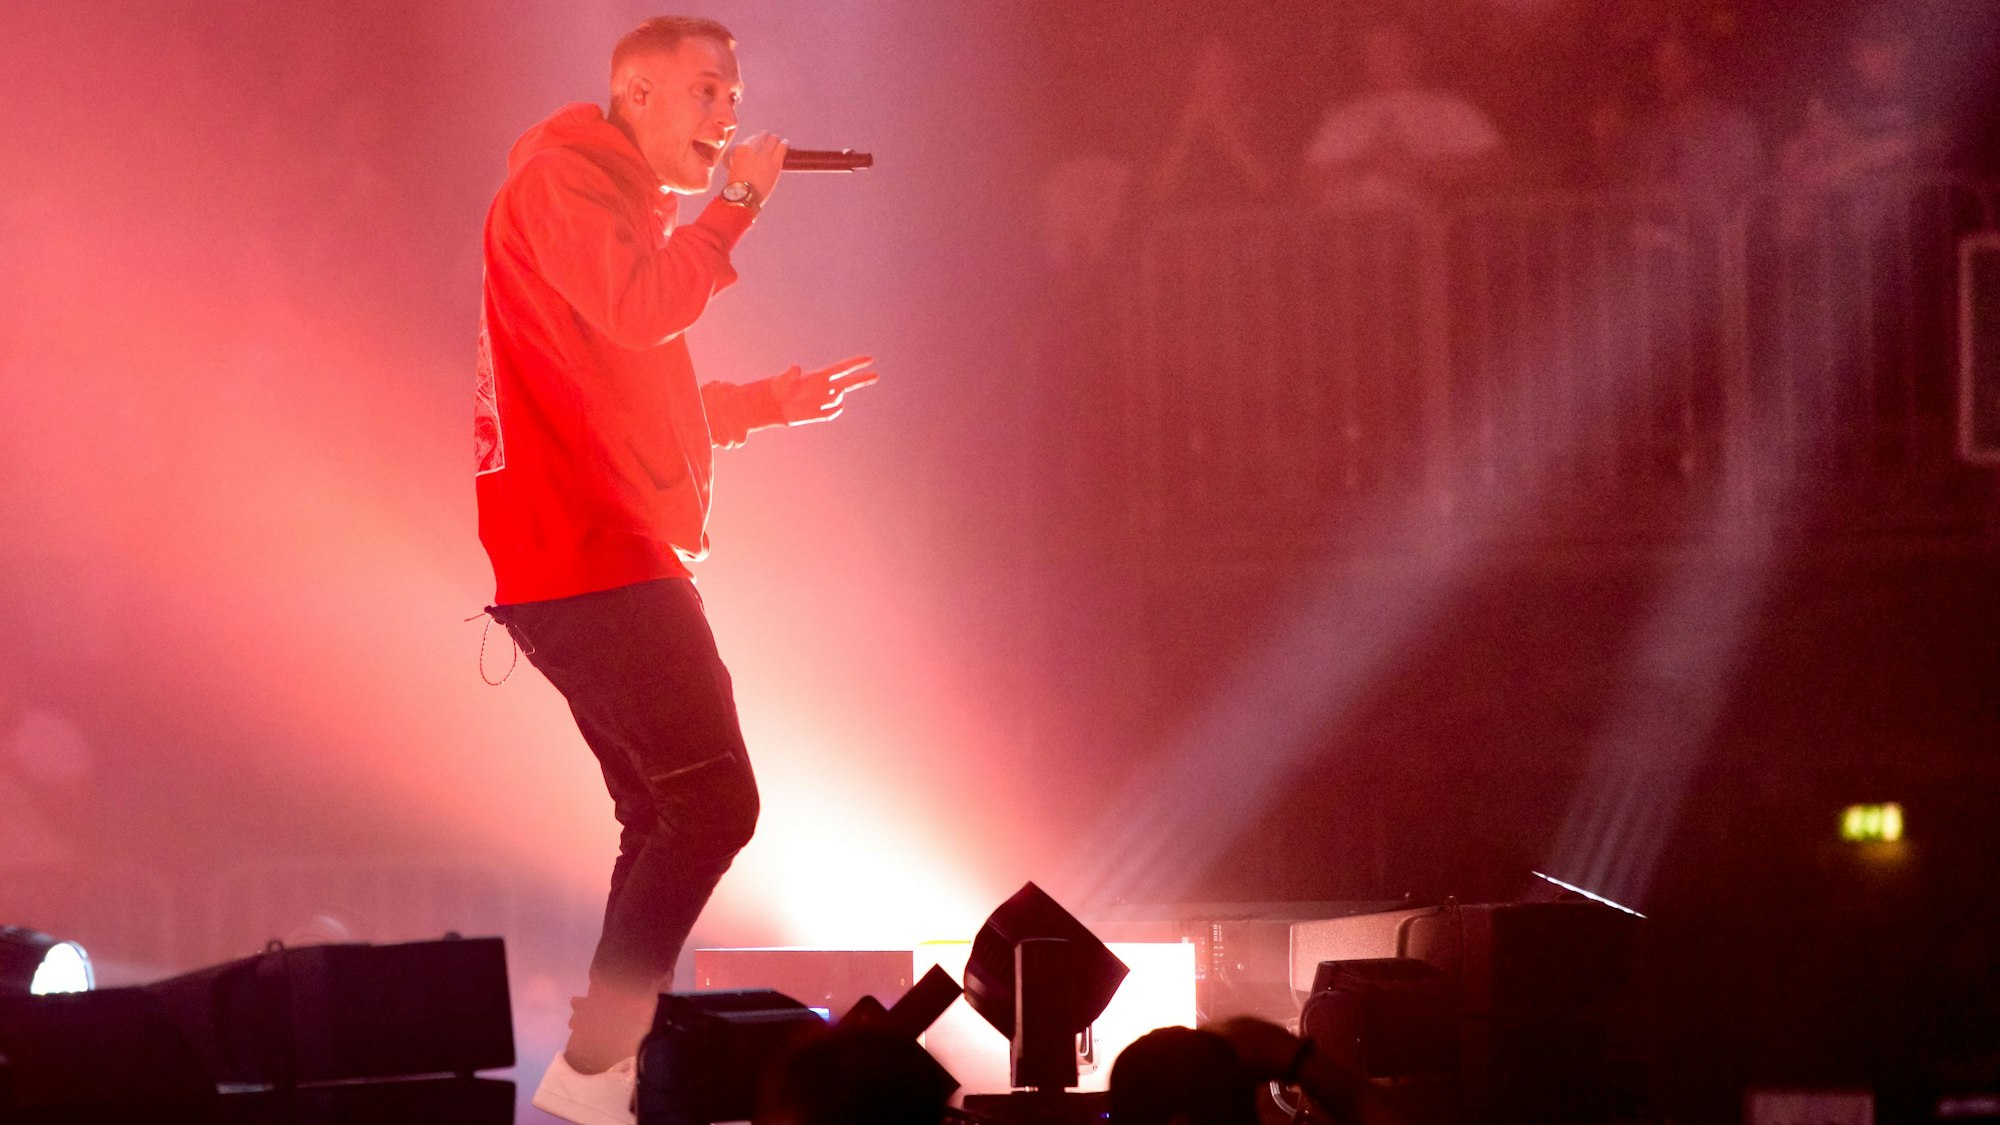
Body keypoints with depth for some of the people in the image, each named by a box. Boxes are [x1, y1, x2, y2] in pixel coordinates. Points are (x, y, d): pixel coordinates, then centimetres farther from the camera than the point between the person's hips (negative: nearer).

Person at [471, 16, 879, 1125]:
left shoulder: (622, 199, 25)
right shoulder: (567, 170, -7)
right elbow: (639, 311, -22)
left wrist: (765, 402, 22)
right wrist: (737, 204, -12)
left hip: (600, 554, 11)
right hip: (585, 552, -11)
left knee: (666, 820, 12)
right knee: (714, 801, -14)